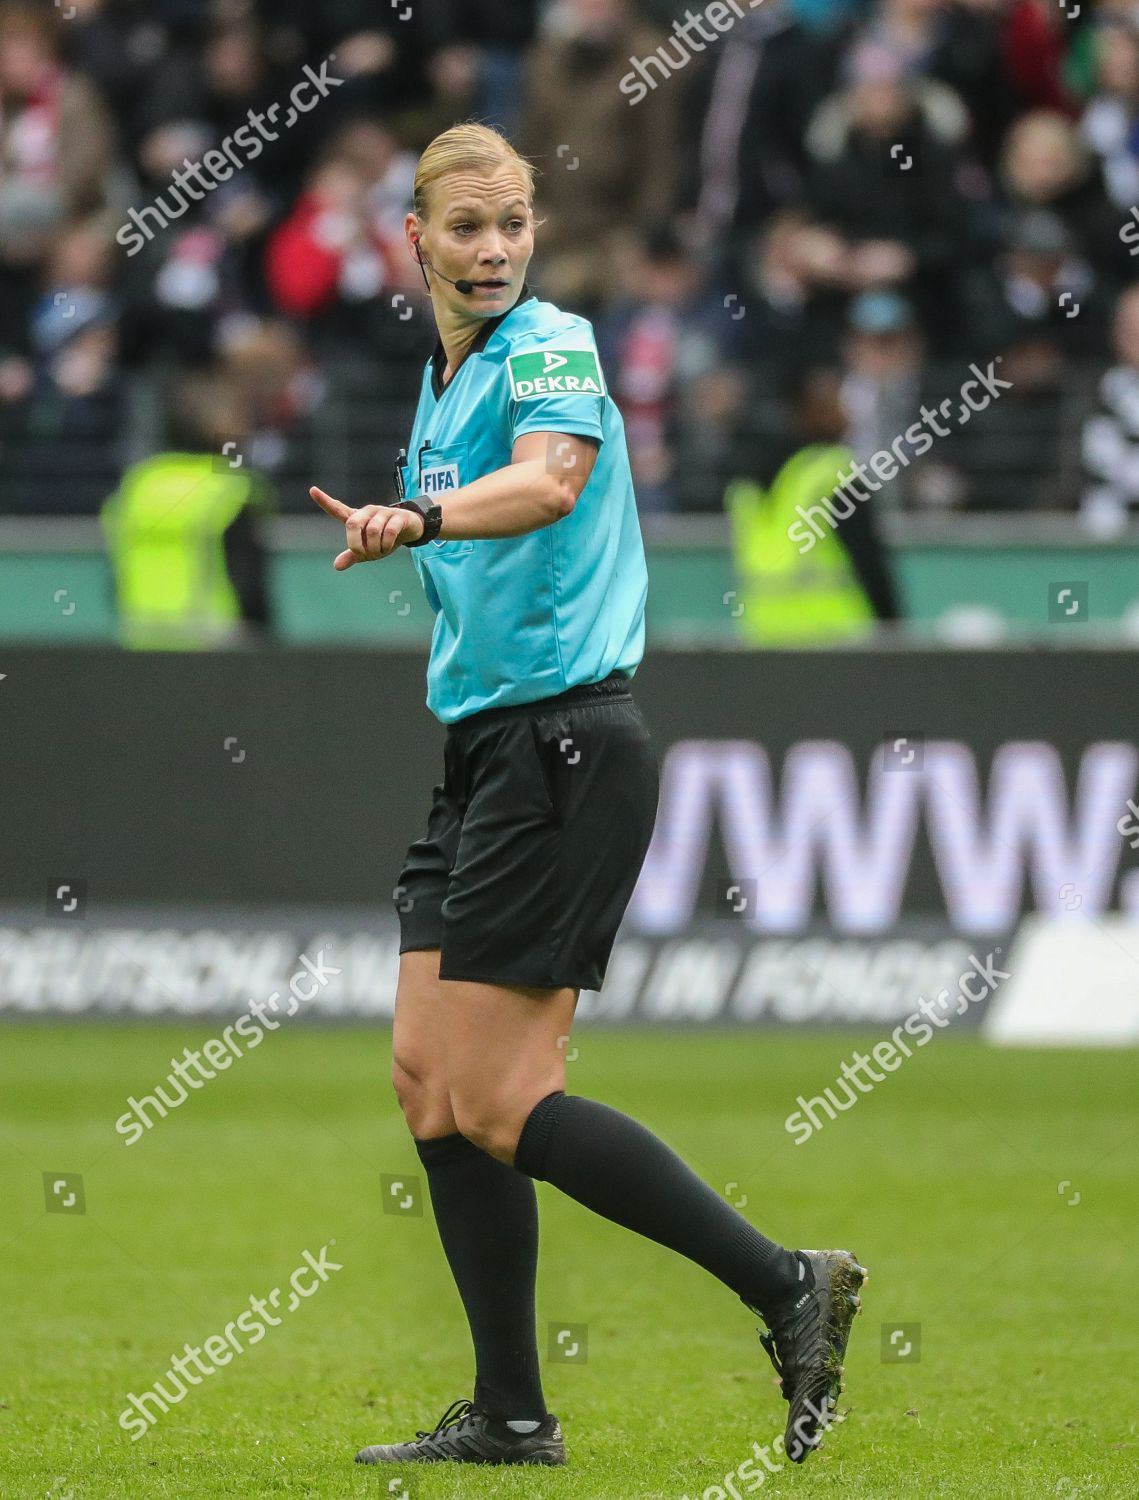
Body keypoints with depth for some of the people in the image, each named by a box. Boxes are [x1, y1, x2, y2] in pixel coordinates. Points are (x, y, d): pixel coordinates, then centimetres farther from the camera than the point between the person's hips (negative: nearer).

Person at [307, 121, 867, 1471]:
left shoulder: (551, 348, -11)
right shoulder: (444, 380, 16)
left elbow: (550, 479, -34)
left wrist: (416, 519, -50)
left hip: (565, 743, -9)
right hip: (483, 749, 9)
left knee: (496, 1099, -11)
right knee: (430, 1082, 5)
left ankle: (786, 1286, -5)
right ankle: (510, 1419, 10)